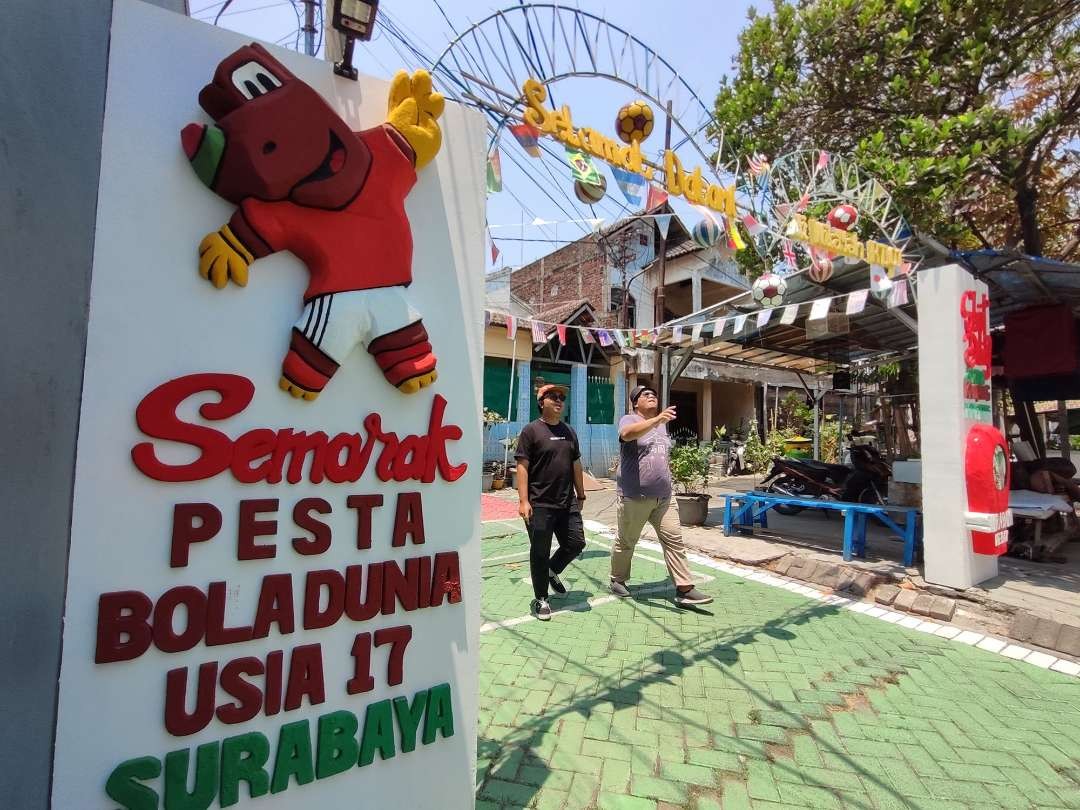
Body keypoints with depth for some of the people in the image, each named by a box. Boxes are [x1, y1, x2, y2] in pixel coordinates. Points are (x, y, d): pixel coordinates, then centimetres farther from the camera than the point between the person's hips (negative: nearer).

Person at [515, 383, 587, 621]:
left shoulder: (569, 431, 12)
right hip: (539, 505, -5)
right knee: (540, 552, 5)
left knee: (576, 544, 8)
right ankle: (540, 599, 23)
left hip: (567, 503, 6)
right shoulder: (531, 430, -6)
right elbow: (522, 467, -10)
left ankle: (552, 571, 36)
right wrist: (523, 500, -17)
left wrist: (580, 495, 17)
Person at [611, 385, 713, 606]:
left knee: (674, 540, 2)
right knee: (626, 542, 10)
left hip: (664, 497, 6)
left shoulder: (662, 425, 15)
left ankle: (684, 589, 7)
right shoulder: (629, 420, -8)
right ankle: (618, 580, 29)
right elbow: (627, 433, -34)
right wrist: (657, 419, -45)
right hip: (635, 497, -6)